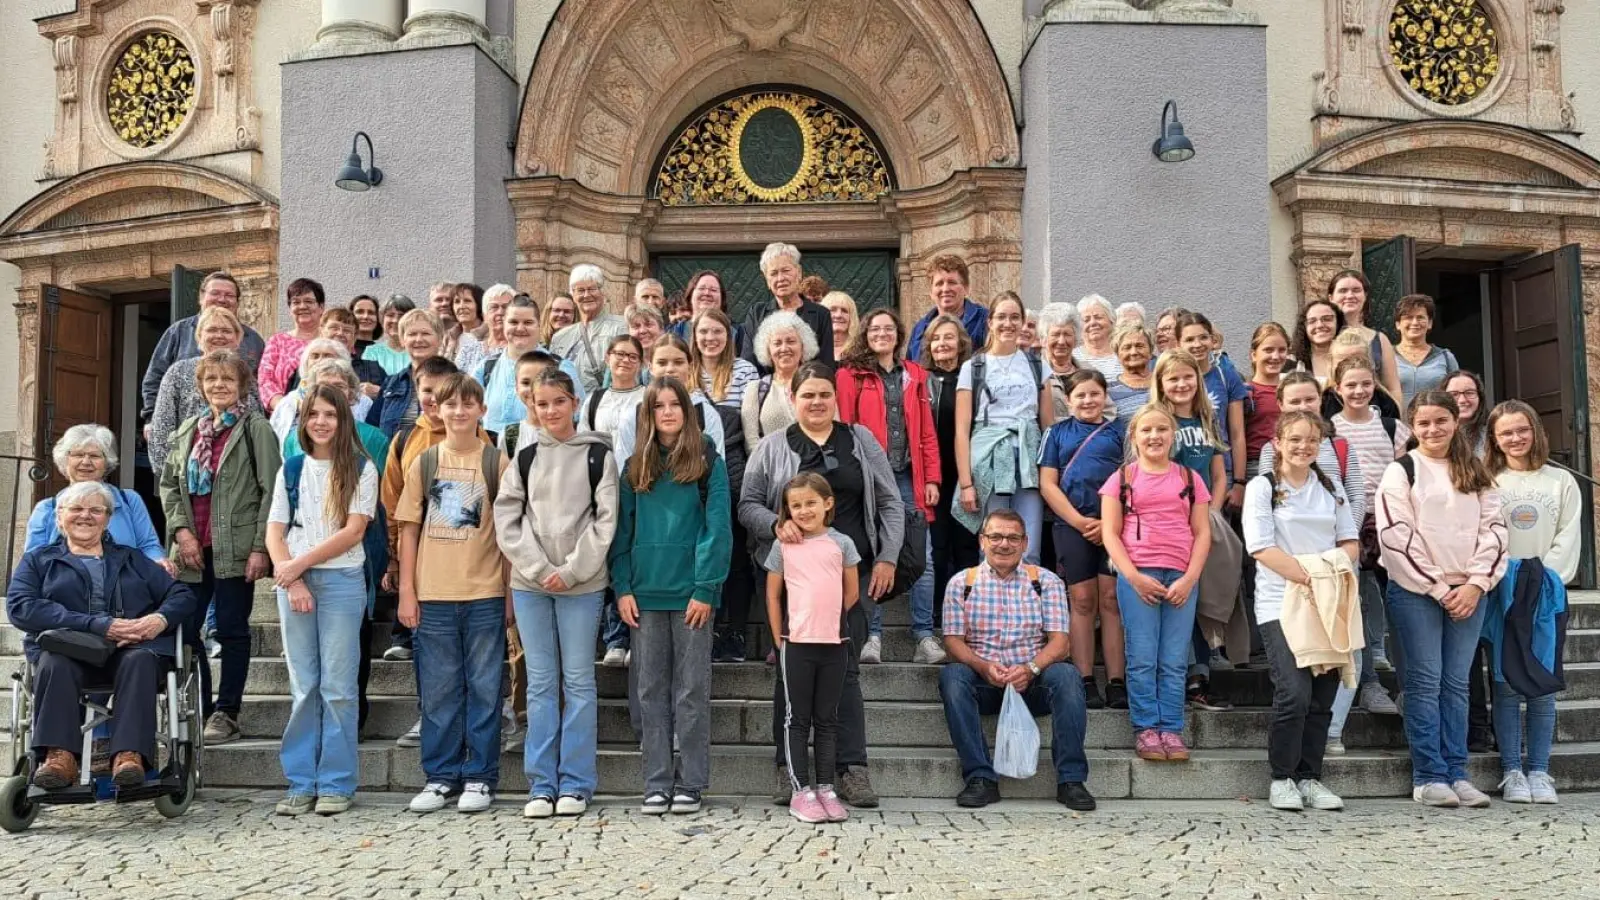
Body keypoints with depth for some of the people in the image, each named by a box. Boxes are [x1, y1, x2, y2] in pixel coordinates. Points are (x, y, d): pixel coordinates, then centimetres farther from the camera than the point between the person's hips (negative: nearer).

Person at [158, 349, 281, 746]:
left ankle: (226, 715, 9)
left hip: (235, 548, -5)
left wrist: (261, 548, -14)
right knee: (184, 629, 6)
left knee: (232, 630, 1)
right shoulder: (188, 430, 14)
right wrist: (180, 529, 0)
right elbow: (169, 483, 16)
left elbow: (270, 492, -8)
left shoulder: (256, 429, -3)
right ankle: (197, 711, 18)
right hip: (193, 550, 5)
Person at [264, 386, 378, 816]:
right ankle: (301, 783, 11)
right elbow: (275, 532, 7)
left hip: (341, 581, -3)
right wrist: (291, 580, -7)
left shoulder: (361, 469, 3)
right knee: (303, 687, 6)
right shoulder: (291, 470, 12)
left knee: (337, 686, -1)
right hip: (293, 581, 3)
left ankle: (337, 784, 5)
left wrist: (299, 563, -9)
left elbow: (354, 530, -5)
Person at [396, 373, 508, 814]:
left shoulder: (497, 463, 2)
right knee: (438, 690, 8)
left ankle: (479, 777, 14)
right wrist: (406, 591, 1)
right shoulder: (423, 463, 7)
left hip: (485, 594, -1)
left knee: (484, 688, 4)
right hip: (433, 594, 2)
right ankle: (440, 777, 18)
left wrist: (511, 592, -1)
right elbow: (409, 529, 7)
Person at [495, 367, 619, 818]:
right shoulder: (525, 458, 9)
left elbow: (606, 519, -4)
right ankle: (541, 785, 12)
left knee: (578, 680, 2)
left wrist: (571, 570, -10)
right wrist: (538, 568, -6)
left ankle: (576, 783, 9)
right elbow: (506, 520, 5)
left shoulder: (597, 455, 1)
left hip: (581, 583, -2)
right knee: (540, 683, 6)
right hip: (529, 582, 3)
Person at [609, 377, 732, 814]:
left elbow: (718, 529, -6)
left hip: (691, 593, -3)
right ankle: (657, 783, 13)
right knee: (651, 691, 7)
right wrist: (622, 588, -2)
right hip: (645, 594, 3)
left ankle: (690, 783, 11)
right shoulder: (635, 467, 10)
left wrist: (706, 589, -13)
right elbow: (621, 530, 8)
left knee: (692, 691, 3)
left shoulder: (708, 463, -1)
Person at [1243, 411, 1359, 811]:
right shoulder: (1262, 487, 0)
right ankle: (1281, 779, 1)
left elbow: (1351, 541, 12)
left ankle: (1310, 778, 16)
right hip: (1281, 604, -5)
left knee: (1323, 696, 4)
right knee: (1295, 693, -16)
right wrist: (1306, 576, -20)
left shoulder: (1331, 488, 16)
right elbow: (1261, 547, -10)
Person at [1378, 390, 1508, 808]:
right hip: (1416, 592, -4)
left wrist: (1476, 584, -7)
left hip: (1468, 592, 4)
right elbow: (1396, 538, -8)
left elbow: (1494, 529, 6)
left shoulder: (1477, 474, 13)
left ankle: (1457, 774, 10)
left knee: (1457, 683, 6)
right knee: (1425, 682, -2)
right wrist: (1438, 588, -11)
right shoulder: (1401, 471, -1)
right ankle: (1429, 777, 2)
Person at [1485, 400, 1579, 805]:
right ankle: (1512, 771, 3)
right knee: (1507, 683, -2)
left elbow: (1569, 537, 4)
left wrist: (1545, 576, -9)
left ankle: (1538, 770, 7)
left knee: (1543, 684, 1)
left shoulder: (1562, 482, 10)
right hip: (1502, 593, -1)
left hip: (1547, 593, 1)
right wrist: (1508, 575, -13)